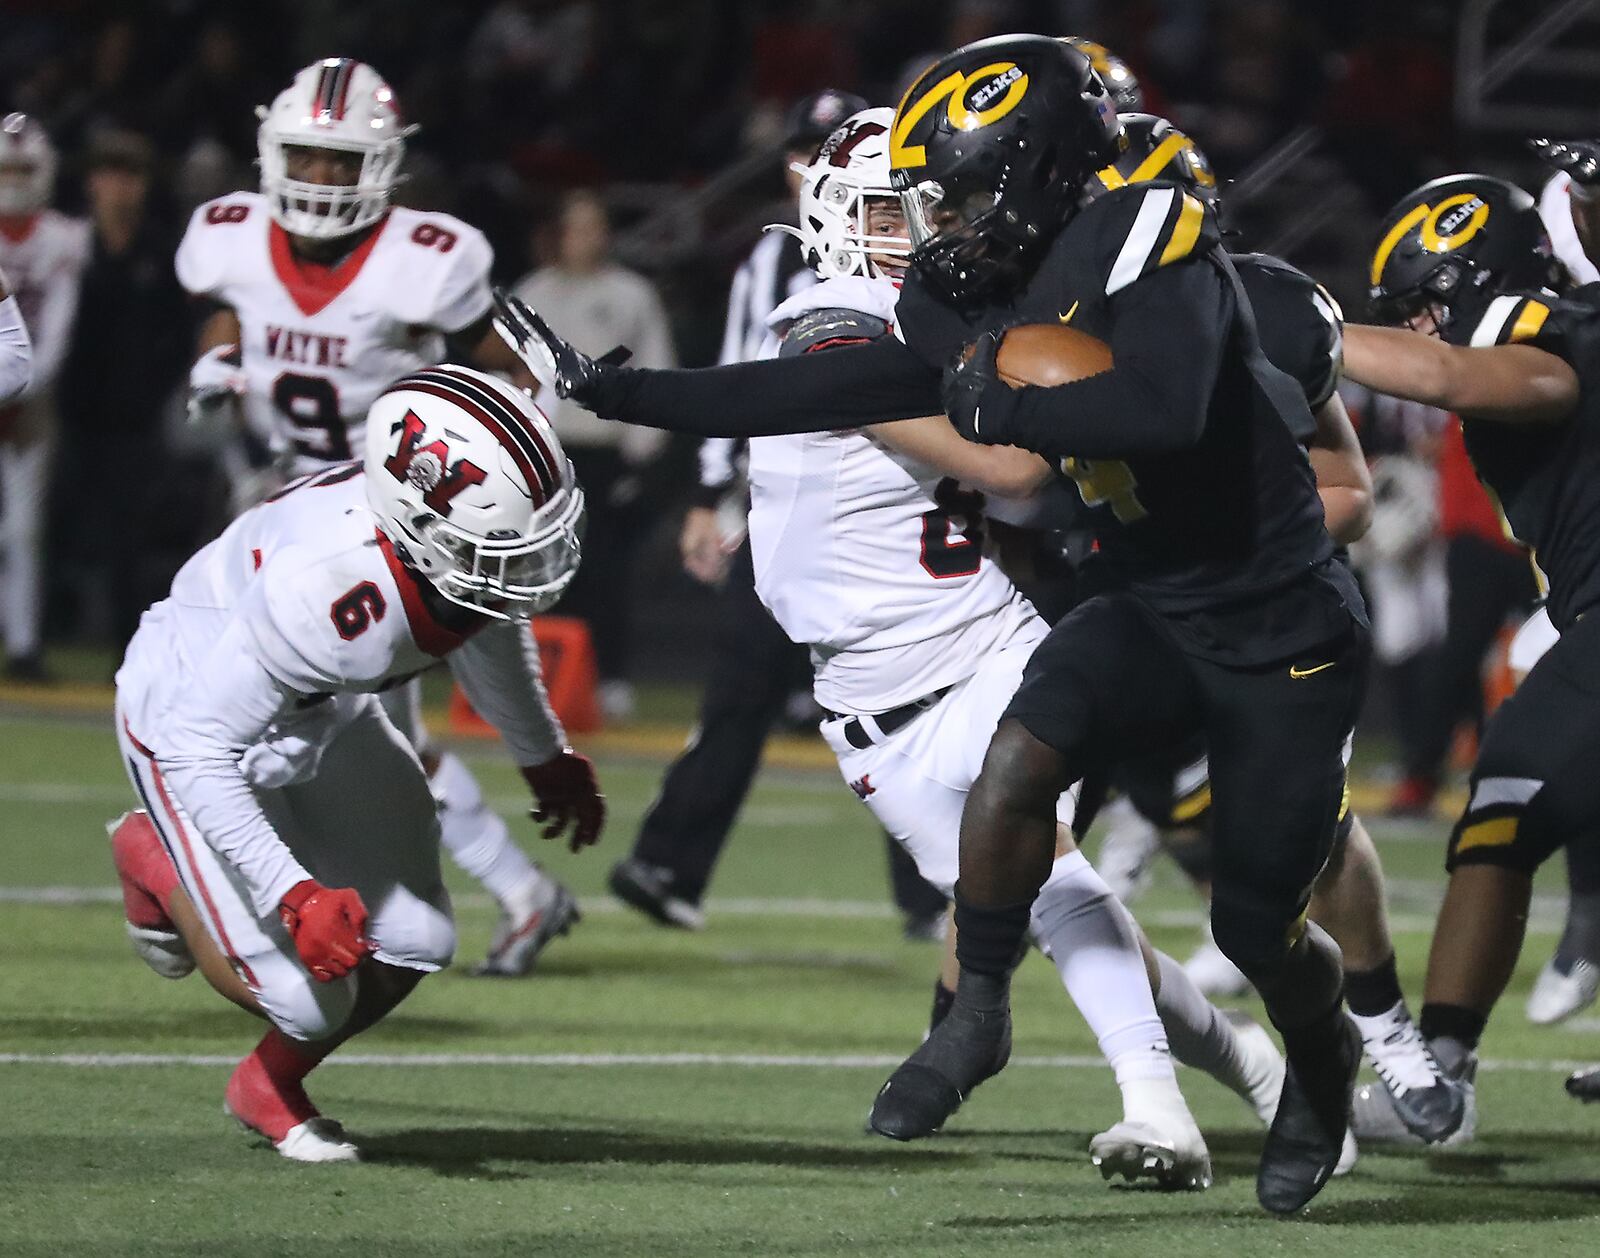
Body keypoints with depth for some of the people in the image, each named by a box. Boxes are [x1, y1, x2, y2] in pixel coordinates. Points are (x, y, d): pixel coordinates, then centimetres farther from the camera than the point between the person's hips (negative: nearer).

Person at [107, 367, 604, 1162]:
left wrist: (545, 758, 23)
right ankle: (158, 864, 19)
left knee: (411, 945, 2)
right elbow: (199, 746, -35)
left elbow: (486, 629, 7)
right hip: (191, 715, -7)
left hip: (322, 712, 7)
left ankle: (270, 1089, 29)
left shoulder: (473, 524, -21)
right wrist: (294, 897, -38)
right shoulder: (330, 586, -44)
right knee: (305, 999, -9)